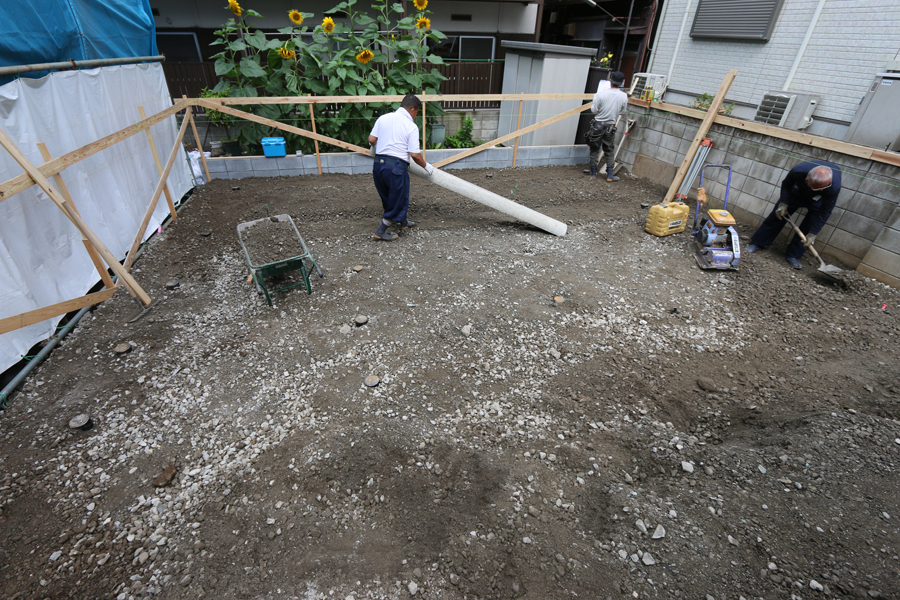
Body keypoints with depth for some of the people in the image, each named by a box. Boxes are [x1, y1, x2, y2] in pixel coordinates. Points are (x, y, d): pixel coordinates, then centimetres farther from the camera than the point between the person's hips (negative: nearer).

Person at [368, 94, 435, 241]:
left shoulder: (383, 118, 7)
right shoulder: (411, 126, -7)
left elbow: (371, 139, 7)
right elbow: (415, 154, -11)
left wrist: (374, 149, 29)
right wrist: (426, 166, 6)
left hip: (378, 163, 7)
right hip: (396, 166, -6)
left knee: (388, 197, 21)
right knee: (398, 200, 8)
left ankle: (402, 221, 41)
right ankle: (381, 231, 10)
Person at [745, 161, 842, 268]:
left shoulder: (834, 187, -40)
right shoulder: (798, 171, -41)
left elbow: (825, 212, -29)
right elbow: (786, 184, -15)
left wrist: (813, 234, -28)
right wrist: (783, 204, -21)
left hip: (820, 199, -1)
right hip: (798, 191, 1)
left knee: (809, 225, -15)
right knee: (778, 215, -3)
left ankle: (793, 255, -4)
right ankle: (757, 243, 8)